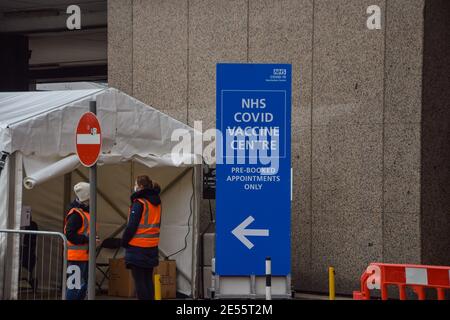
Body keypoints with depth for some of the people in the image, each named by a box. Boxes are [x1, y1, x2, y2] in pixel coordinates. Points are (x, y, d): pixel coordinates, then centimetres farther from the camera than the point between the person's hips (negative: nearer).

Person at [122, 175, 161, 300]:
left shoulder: (139, 203, -14)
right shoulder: (156, 203, 10)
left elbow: (131, 226, -16)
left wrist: (124, 241, -3)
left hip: (137, 247, -8)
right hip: (152, 247, 8)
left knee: (139, 280, -4)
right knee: (148, 279, 13)